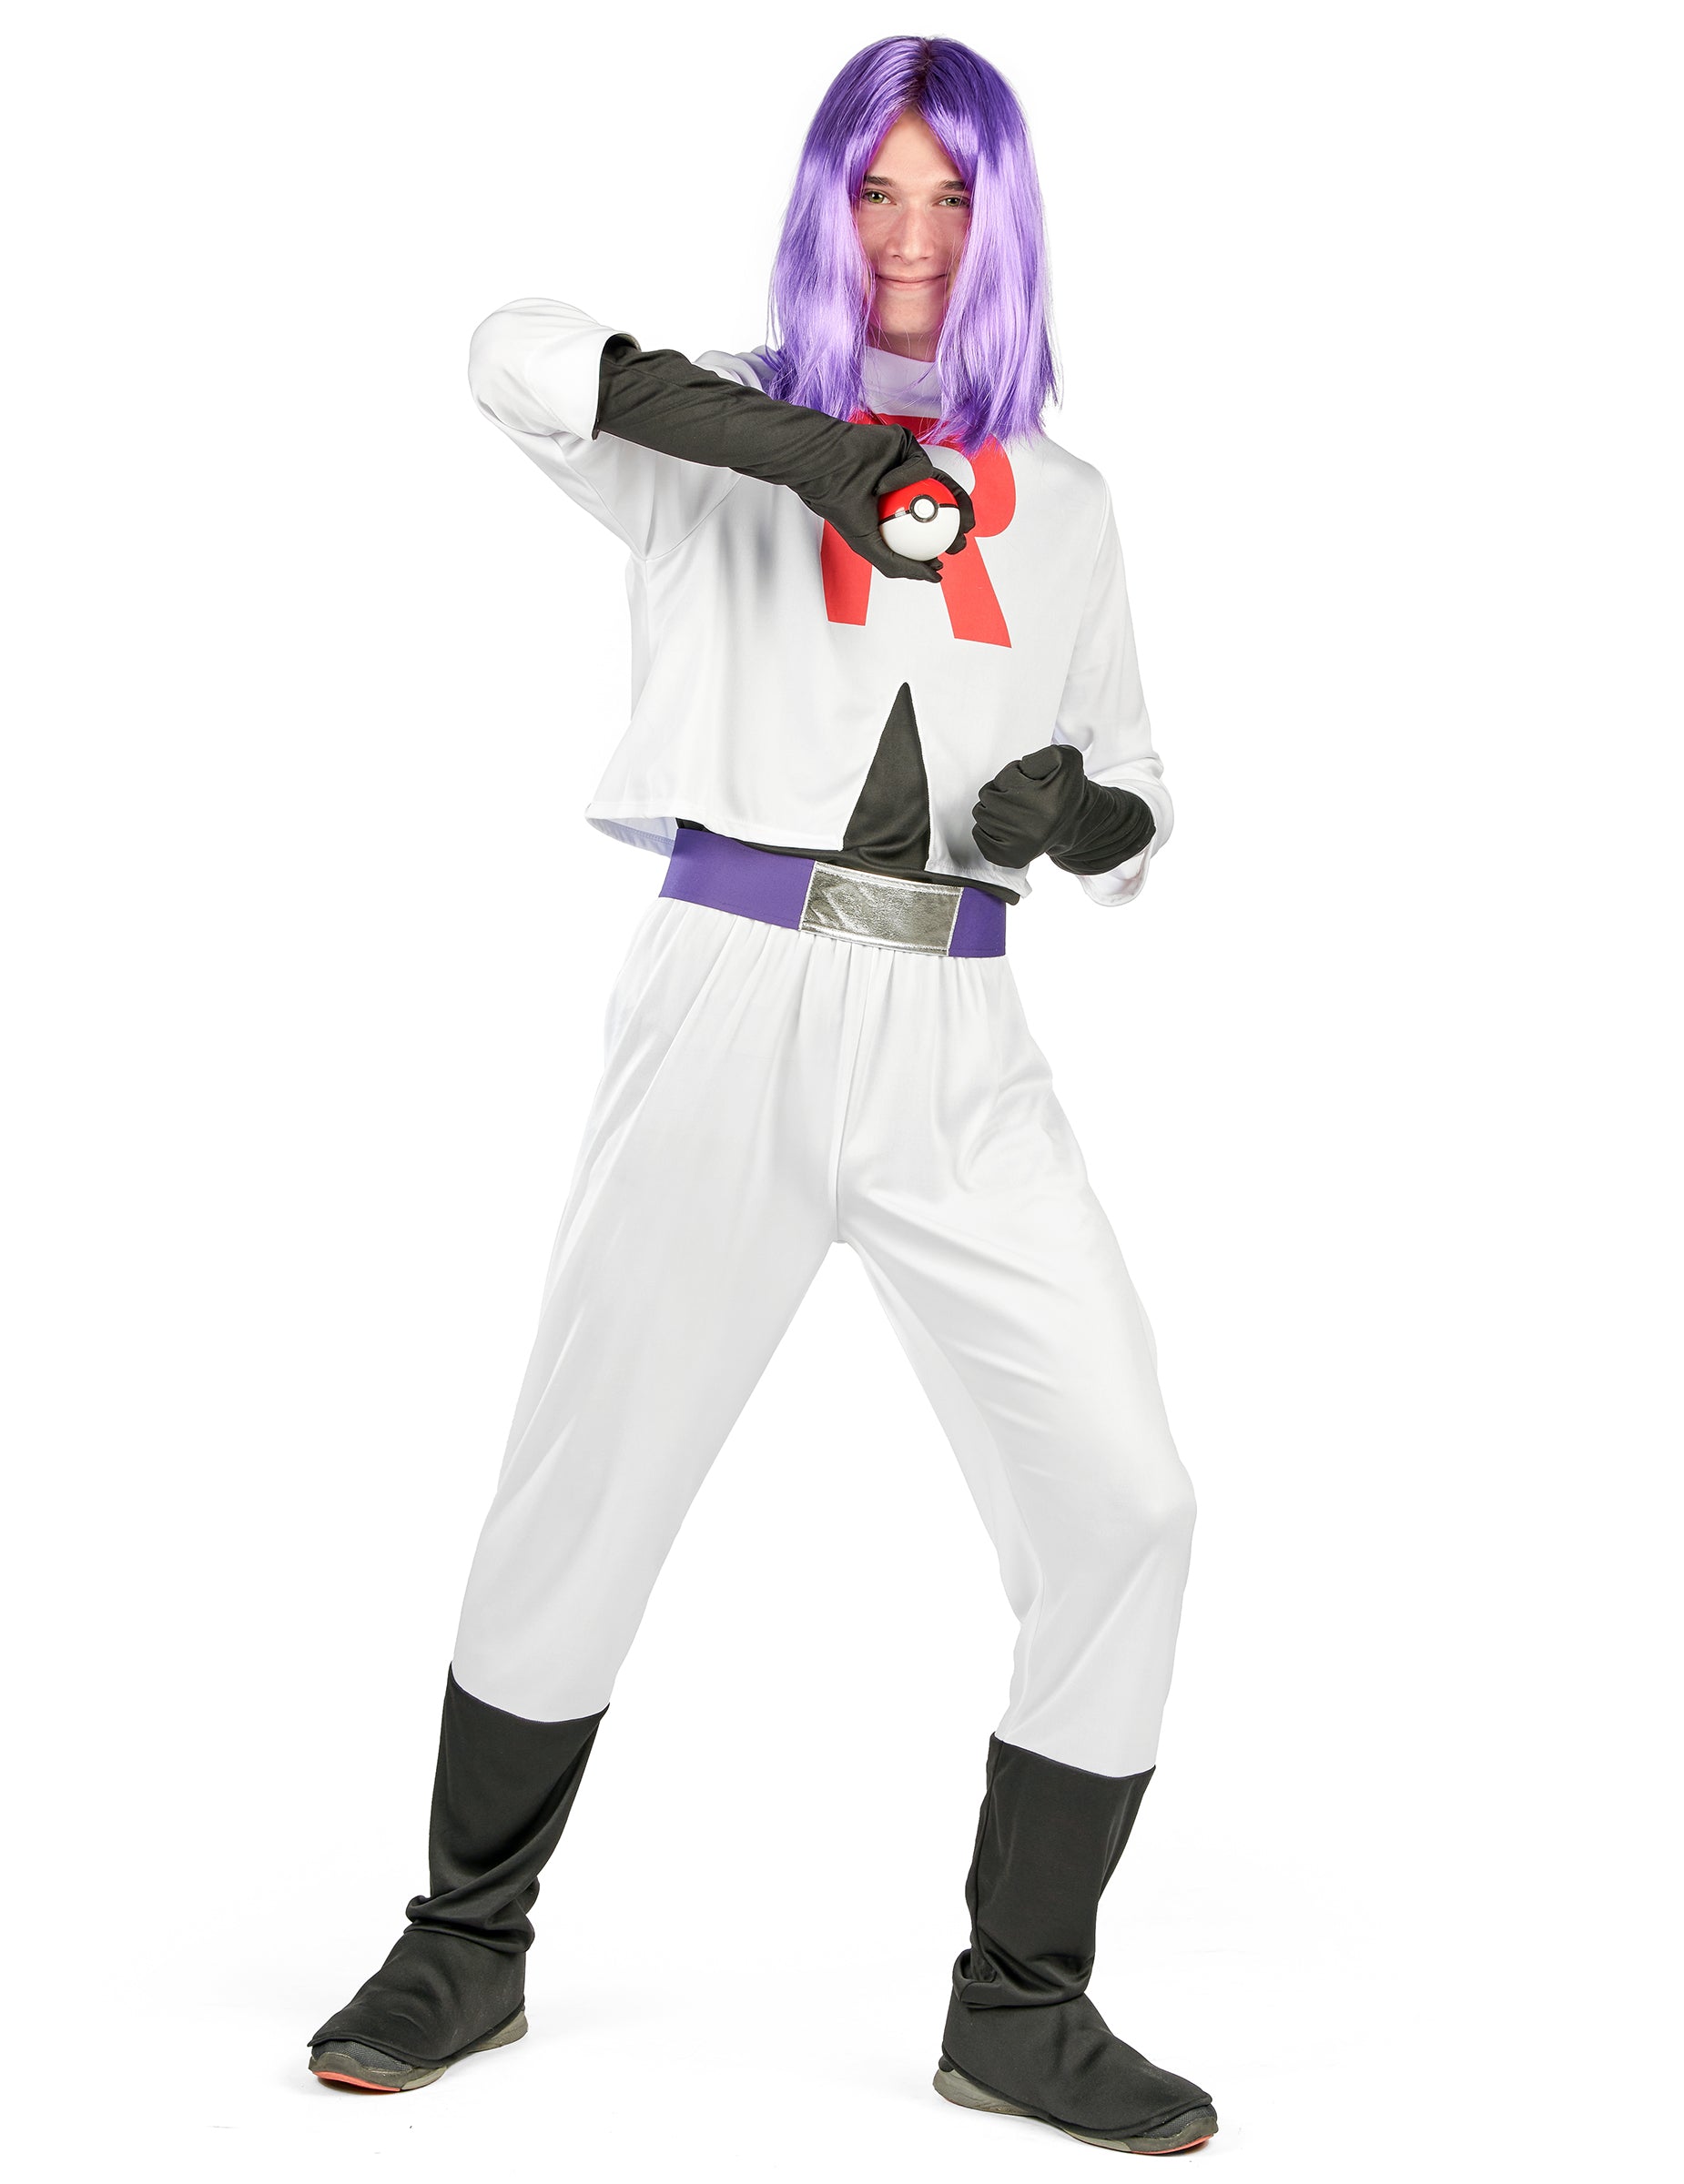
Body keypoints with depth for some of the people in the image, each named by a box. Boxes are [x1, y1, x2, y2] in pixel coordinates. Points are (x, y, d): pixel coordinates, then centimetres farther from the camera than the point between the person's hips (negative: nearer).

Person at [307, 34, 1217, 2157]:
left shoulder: (1063, 505, 16)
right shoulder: (726, 432, 6)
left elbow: (1133, 807, 20)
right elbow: (513, 354, -15)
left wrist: (1073, 810, -4)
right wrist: (794, 442, -26)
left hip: (954, 1040, 3)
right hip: (730, 1002, -3)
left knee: (1124, 1503, -5)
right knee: (581, 1482, 4)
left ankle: (1020, 2007, 11)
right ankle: (467, 1947, 26)